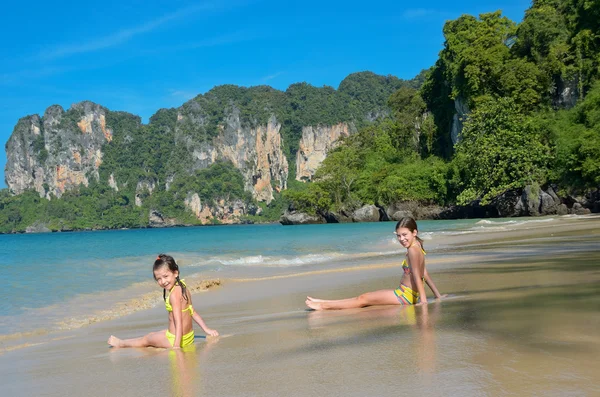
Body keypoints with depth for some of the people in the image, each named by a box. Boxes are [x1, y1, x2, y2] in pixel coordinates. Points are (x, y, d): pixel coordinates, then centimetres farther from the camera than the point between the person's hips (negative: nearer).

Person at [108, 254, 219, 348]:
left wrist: (176, 345, -31)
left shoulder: (174, 294, -24)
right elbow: (193, 312, 9)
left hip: (175, 338, -8)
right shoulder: (182, 287, 3)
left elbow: (178, 322, -28)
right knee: (153, 335, 29)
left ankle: (121, 343, 40)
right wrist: (206, 329, 12)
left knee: (147, 339, 17)